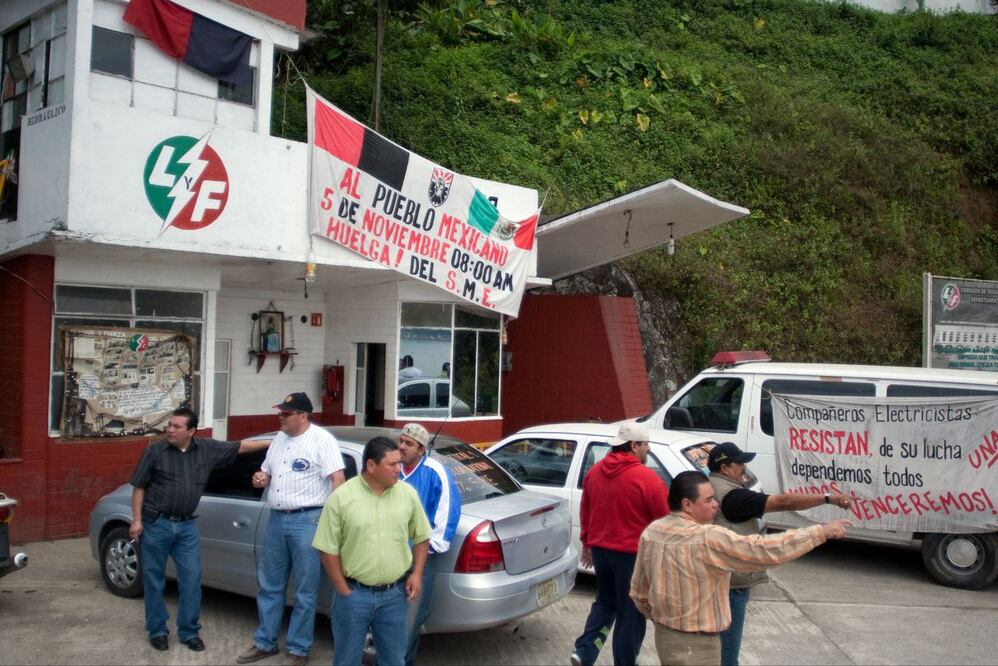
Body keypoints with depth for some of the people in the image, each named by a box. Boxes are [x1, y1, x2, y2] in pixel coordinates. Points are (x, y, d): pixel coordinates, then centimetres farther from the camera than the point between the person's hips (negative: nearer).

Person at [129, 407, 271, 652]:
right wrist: (137, 520, -7)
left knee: (191, 579, 3)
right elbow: (139, 487, -2)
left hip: (187, 525, 2)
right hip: (156, 524, -2)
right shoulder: (155, 451, -7)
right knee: (154, 579, 8)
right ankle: (157, 631, 22)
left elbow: (240, 446, 6)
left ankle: (189, 631, 15)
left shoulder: (207, 448, -1)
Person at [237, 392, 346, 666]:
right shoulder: (279, 439, 13)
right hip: (276, 519, 8)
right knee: (269, 585, 16)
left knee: (305, 591, 4)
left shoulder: (322, 439, -11)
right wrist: (260, 479, 1)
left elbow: (337, 479, -15)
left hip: (307, 521, -8)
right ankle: (264, 643, 31)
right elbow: (268, 473, 25)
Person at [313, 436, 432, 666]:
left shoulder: (408, 494, -1)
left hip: (395, 594, 2)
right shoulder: (341, 497, -11)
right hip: (354, 594, -2)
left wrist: (417, 573, 0)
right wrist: (344, 591, -6)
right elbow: (328, 549, -6)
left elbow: (421, 537, 10)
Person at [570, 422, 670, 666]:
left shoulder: (594, 472, 2)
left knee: (605, 602, 23)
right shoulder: (647, 479, -18)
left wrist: (587, 542, 24)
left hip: (600, 549, 6)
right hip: (632, 553, -6)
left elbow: (585, 510, 12)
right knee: (631, 612, 10)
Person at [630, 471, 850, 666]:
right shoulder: (707, 538, -24)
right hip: (694, 645, -8)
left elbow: (638, 592, 8)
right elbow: (766, 550, -26)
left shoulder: (651, 532, -1)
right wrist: (821, 532, -18)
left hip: (663, 635, 8)